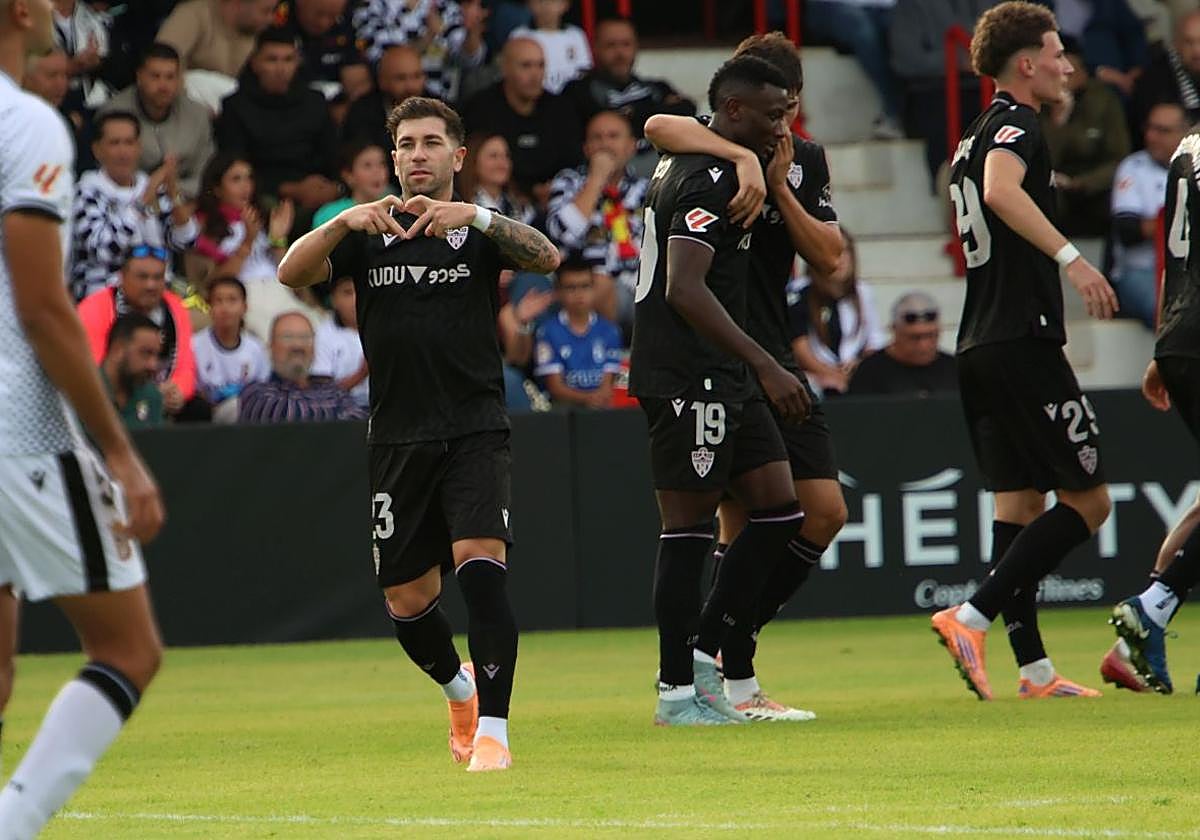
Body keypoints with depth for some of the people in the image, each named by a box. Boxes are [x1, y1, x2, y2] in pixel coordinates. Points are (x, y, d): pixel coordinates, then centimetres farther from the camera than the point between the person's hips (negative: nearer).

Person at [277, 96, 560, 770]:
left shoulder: (479, 231, 3)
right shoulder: (368, 234, 8)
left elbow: (547, 258, -17)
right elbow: (292, 273, -8)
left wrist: (473, 215, -31)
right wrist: (344, 221, -25)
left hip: (475, 429, -3)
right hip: (399, 435, 3)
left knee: (479, 560, -23)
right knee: (407, 597, 7)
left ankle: (493, 728, -23)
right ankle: (460, 689, 37)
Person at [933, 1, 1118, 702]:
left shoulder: (976, 139, 21)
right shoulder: (1016, 124, -9)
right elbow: (1002, 191, -29)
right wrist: (1070, 256, -37)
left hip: (980, 346, 10)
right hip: (1023, 341, -10)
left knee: (1021, 501, 9)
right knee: (1088, 502, -7)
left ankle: (1034, 669, 6)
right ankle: (971, 619, -15)